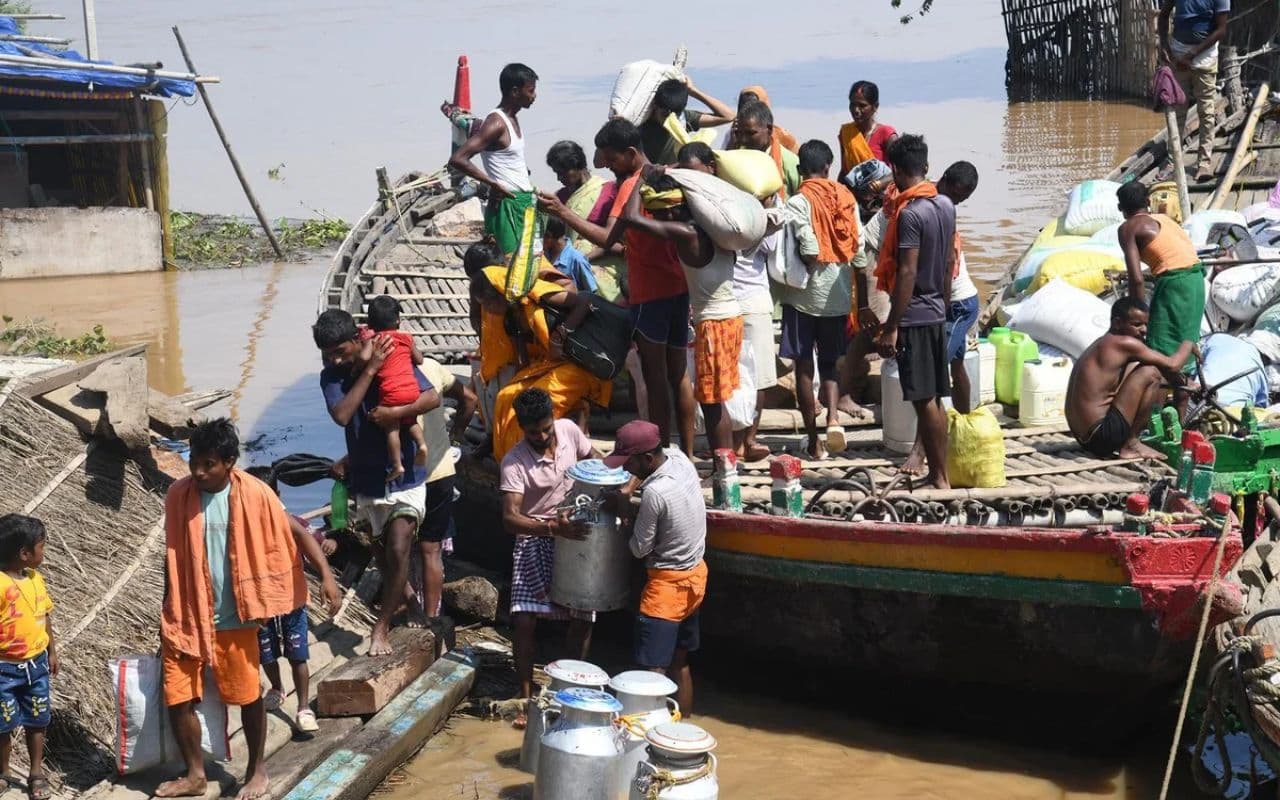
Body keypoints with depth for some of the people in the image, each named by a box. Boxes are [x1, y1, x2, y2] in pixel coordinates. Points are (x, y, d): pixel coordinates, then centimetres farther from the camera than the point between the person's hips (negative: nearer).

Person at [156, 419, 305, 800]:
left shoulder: (255, 495, -13)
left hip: (233, 617, -2)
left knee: (247, 695, 9)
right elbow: (173, 557, 6)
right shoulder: (178, 495, -4)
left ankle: (257, 769, 28)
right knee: (177, 697, 3)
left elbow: (282, 546, -3)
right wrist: (168, 613, 10)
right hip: (186, 615, 2)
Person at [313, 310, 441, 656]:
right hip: (366, 478, 4)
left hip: (404, 475, -4)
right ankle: (404, 603, 37)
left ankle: (381, 627, -3)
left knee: (397, 551, -14)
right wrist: (369, 370, -22)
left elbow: (433, 397, -16)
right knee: (382, 553, 14)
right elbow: (342, 415, -22)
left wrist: (395, 413, -28)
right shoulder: (331, 376, -2)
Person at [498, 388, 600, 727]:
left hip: (575, 533, 3)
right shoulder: (514, 463, -19)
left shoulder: (569, 430, -7)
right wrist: (552, 527, -39)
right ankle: (526, 696, 1)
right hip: (535, 539, -3)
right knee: (524, 619, -12)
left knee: (583, 617, 2)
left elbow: (594, 460, 13)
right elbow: (510, 518, -25)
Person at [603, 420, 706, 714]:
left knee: (653, 670, -7)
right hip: (695, 574, 9)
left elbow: (640, 549, -15)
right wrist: (633, 506, 4)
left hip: (668, 583, -9)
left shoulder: (654, 493, -27)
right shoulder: (680, 459, -4)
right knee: (679, 661, 18)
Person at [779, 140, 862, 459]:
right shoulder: (846, 198, 2)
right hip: (839, 293, 4)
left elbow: (810, 251, -20)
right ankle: (833, 416, -9)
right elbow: (858, 248, 2)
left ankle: (814, 441, 8)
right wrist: (857, 297, 13)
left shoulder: (798, 202, -11)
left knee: (804, 366, 6)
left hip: (805, 295, -4)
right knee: (830, 362, 16)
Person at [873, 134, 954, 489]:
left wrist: (891, 328, -18)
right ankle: (932, 465, 23)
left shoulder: (909, 213, -18)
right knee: (934, 398, 14)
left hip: (914, 315, -8)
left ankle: (939, 477, 1)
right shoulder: (946, 205, 6)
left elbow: (906, 273, -21)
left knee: (925, 400, -3)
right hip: (937, 313, 8)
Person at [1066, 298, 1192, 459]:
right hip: (1102, 436, -10)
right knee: (1151, 374, -8)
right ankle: (1130, 445, -2)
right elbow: (1172, 366, -9)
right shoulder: (1124, 343, -11)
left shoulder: (1102, 345, 17)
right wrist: (1188, 345, 10)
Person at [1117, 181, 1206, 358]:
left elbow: (1136, 278, -10)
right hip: (1196, 279, 8)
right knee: (1185, 342, 21)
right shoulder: (1162, 218, 22)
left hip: (1174, 283, -8)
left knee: (1159, 351, -3)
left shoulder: (1128, 228, 0)